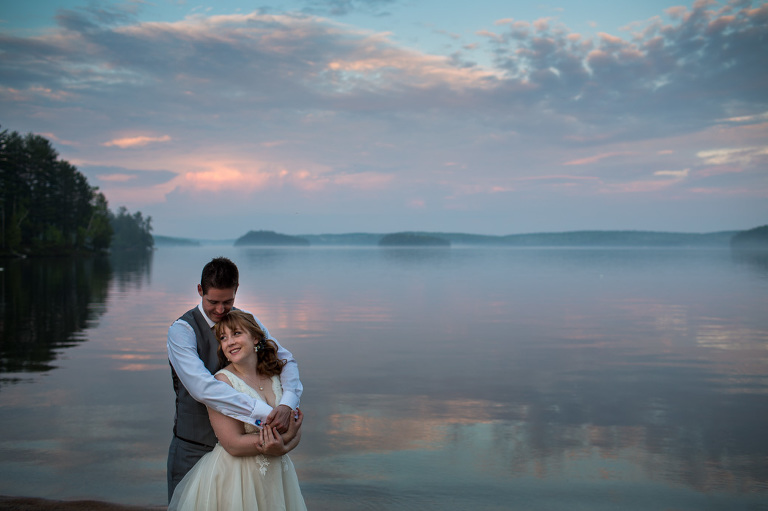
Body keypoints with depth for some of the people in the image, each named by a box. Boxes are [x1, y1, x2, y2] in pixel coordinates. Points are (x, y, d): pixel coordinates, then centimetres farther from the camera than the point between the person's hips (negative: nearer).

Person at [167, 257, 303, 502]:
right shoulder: (182, 330, -15)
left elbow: (286, 359, -4)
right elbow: (202, 387, -29)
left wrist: (287, 403, -26)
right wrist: (264, 413, -35)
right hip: (194, 451, -4)